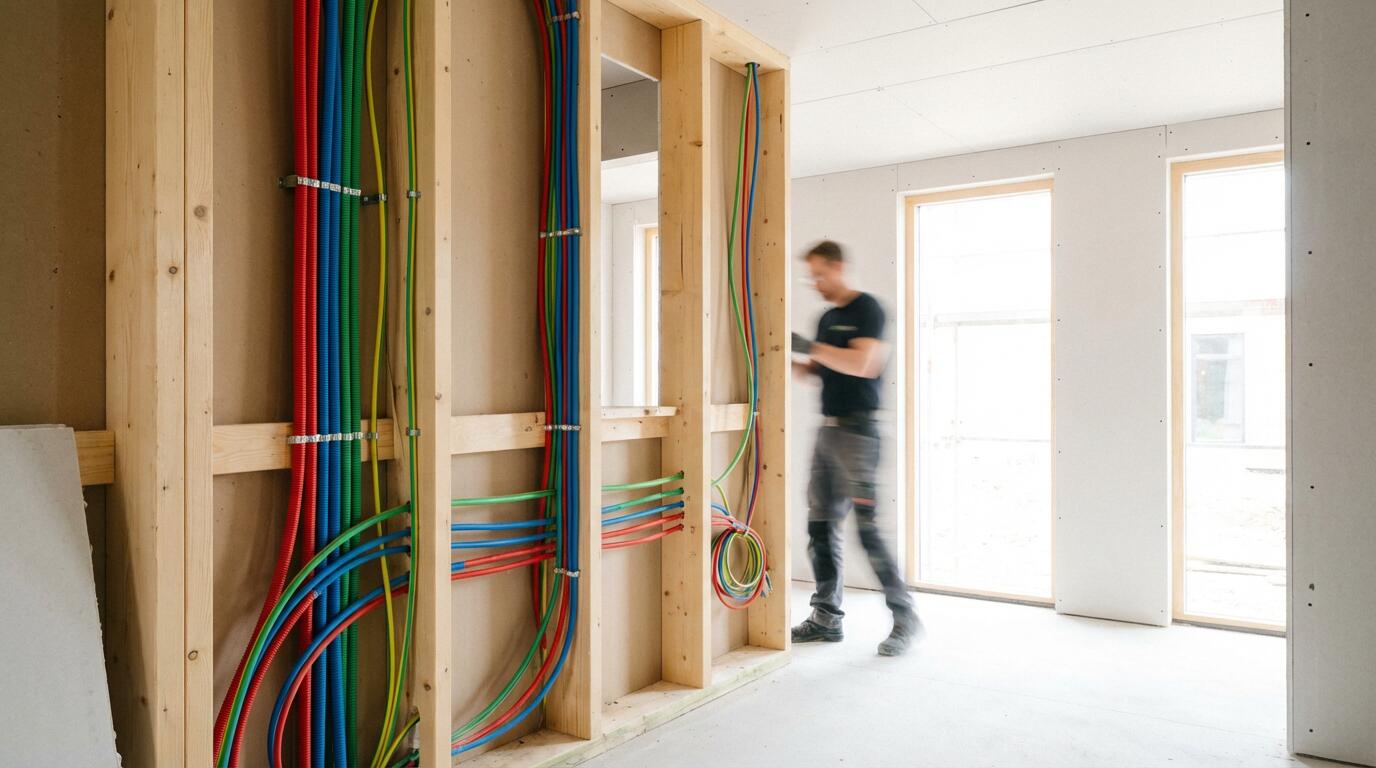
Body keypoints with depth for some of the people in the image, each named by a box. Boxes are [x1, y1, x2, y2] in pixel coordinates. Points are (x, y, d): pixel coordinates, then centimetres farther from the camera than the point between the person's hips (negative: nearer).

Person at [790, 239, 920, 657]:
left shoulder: (866, 309, -7)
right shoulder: (827, 318, 18)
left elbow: (862, 363, -20)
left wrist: (808, 346, -17)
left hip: (856, 430, -8)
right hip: (827, 430, 8)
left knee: (867, 527, -9)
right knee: (821, 526, 8)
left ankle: (904, 617, 4)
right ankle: (827, 618, 17)